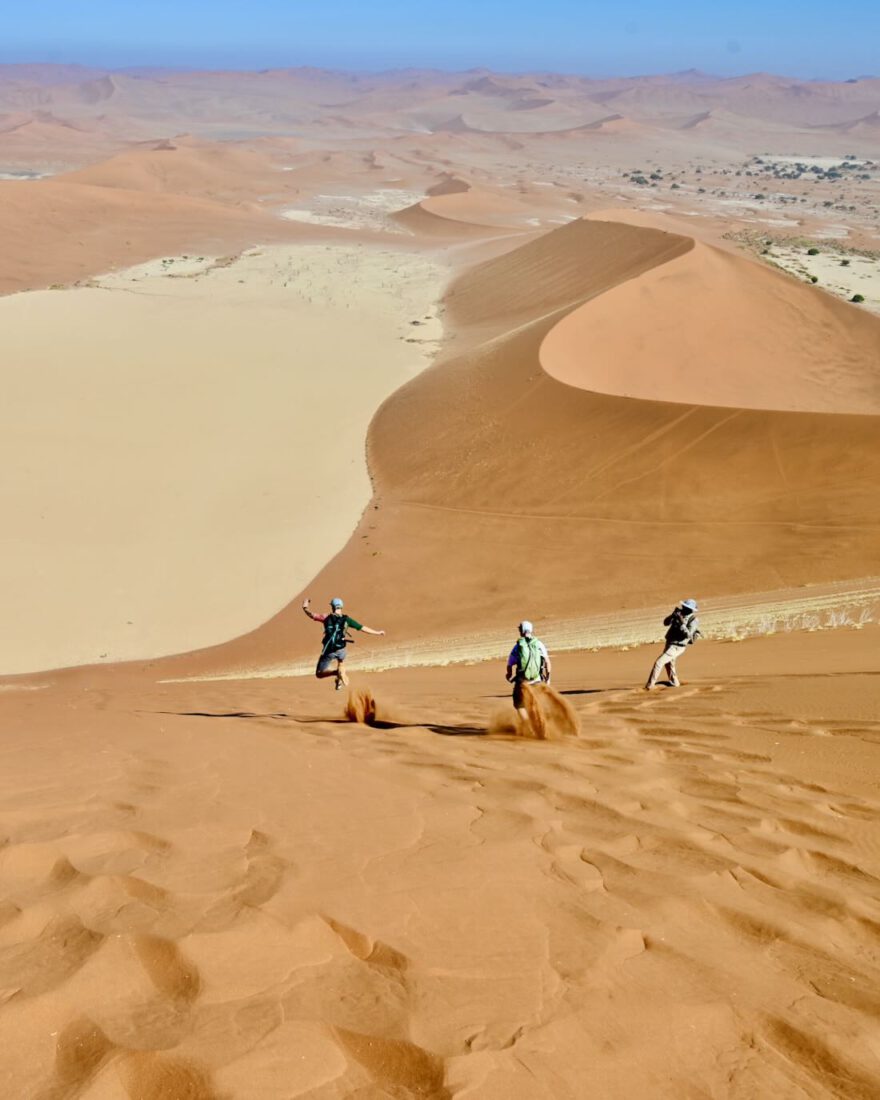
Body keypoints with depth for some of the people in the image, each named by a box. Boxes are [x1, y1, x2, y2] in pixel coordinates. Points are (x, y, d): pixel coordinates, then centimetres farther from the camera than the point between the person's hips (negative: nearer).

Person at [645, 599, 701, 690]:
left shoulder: (693, 620, -19)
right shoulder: (680, 614, 0)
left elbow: (688, 635, -29)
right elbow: (666, 622, -4)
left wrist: (682, 623, -39)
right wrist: (673, 614, -21)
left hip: (677, 647, -9)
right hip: (670, 644, 9)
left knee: (658, 663, -16)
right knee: (668, 663, 29)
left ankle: (649, 686, -11)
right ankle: (675, 683, 48)